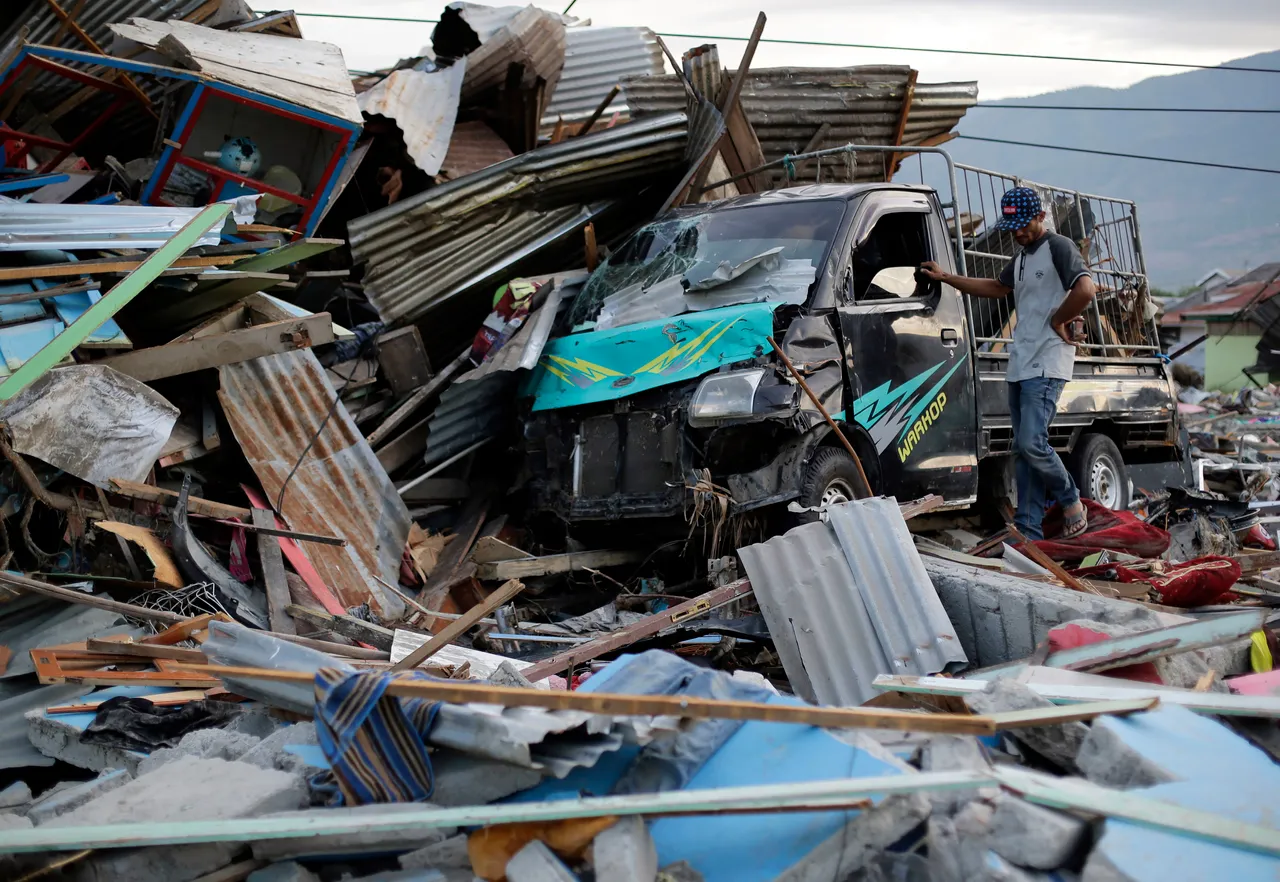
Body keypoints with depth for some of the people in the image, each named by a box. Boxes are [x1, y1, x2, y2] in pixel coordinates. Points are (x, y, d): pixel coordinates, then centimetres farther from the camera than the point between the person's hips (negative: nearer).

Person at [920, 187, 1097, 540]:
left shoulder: (1059, 247, -9)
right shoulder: (1022, 258, 20)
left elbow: (1085, 289, -26)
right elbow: (996, 287, 37)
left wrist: (1058, 320, -13)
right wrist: (946, 278, 33)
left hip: (1047, 367, -9)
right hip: (1020, 366, 9)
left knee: (1032, 442, -17)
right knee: (1022, 449, 7)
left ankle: (1071, 502, 5)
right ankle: (1029, 530, 9)